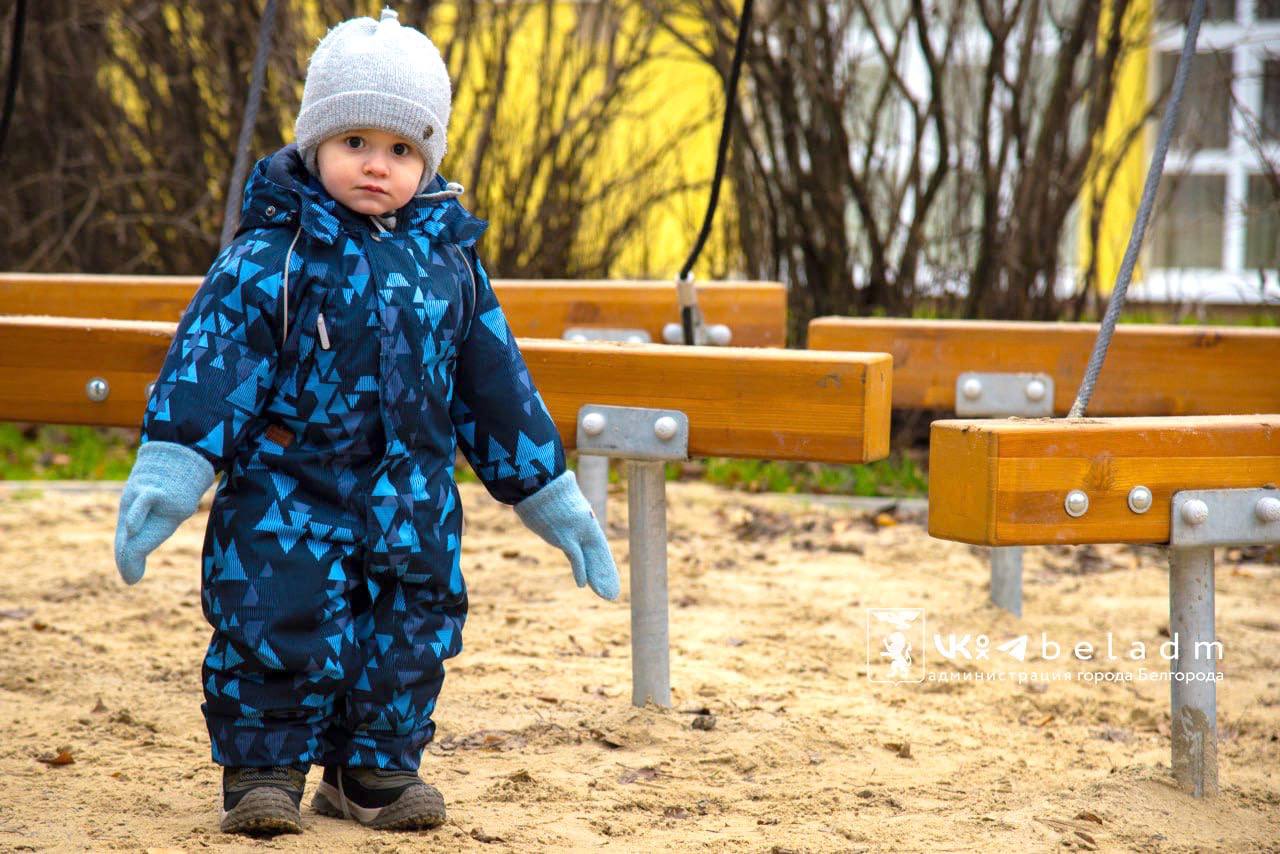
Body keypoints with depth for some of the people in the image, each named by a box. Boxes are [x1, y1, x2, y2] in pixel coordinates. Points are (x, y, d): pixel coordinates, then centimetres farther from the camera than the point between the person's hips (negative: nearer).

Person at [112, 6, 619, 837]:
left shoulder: (450, 258, 7)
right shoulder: (274, 252, -7)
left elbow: (497, 381, 14)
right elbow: (212, 355, -14)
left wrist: (551, 496, 16)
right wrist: (168, 471, -24)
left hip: (413, 501, 4)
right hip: (286, 494, -4)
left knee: (409, 637, 8)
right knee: (279, 633, -9)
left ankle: (375, 766, 26)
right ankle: (264, 766, 10)